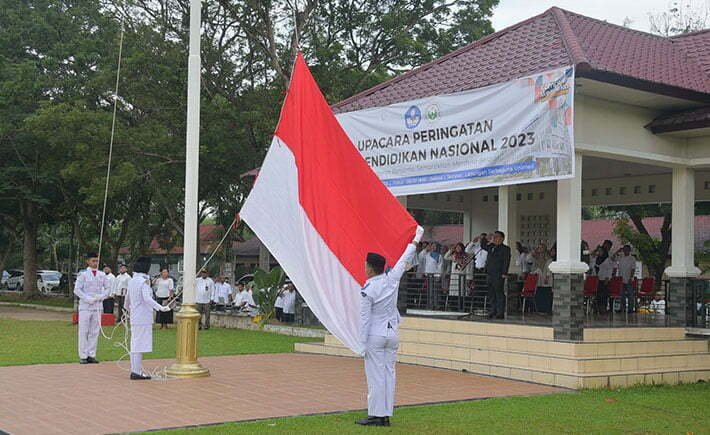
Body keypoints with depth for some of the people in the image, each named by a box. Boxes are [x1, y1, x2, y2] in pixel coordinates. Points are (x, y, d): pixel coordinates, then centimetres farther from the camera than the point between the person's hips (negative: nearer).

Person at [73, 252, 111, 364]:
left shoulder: (102, 275, 9)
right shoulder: (83, 274, -4)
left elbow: (108, 288, 15)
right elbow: (77, 290, -7)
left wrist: (101, 296, -4)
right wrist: (88, 299, -15)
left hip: (97, 307, 4)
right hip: (85, 307, -4)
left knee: (94, 332, 6)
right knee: (83, 332, -1)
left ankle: (91, 355, 13)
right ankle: (83, 356, 3)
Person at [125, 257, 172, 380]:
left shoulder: (132, 281, 11)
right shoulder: (144, 281, -14)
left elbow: (127, 298, 24)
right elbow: (147, 298, -27)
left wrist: (128, 309, 44)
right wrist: (160, 308, -33)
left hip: (134, 318, 9)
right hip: (143, 318, -9)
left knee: (135, 344, 13)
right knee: (140, 344, -5)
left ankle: (135, 371, 19)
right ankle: (137, 372, -3)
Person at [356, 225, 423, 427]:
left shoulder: (367, 290, -14)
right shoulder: (392, 279, -1)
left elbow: (365, 318, -13)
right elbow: (404, 260, 13)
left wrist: (362, 344, -8)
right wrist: (416, 238, 28)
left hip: (375, 335, -6)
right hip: (392, 334, 6)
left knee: (375, 376, -1)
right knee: (389, 374, 8)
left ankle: (375, 415, 2)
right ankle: (386, 415, 12)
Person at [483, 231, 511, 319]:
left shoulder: (505, 249, -3)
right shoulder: (491, 247, 17)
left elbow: (506, 261, -9)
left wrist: (504, 273, -16)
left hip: (498, 275, -7)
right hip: (490, 274, 7)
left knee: (499, 294, -5)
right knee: (491, 294, 9)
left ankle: (500, 313, -3)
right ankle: (493, 311, 17)